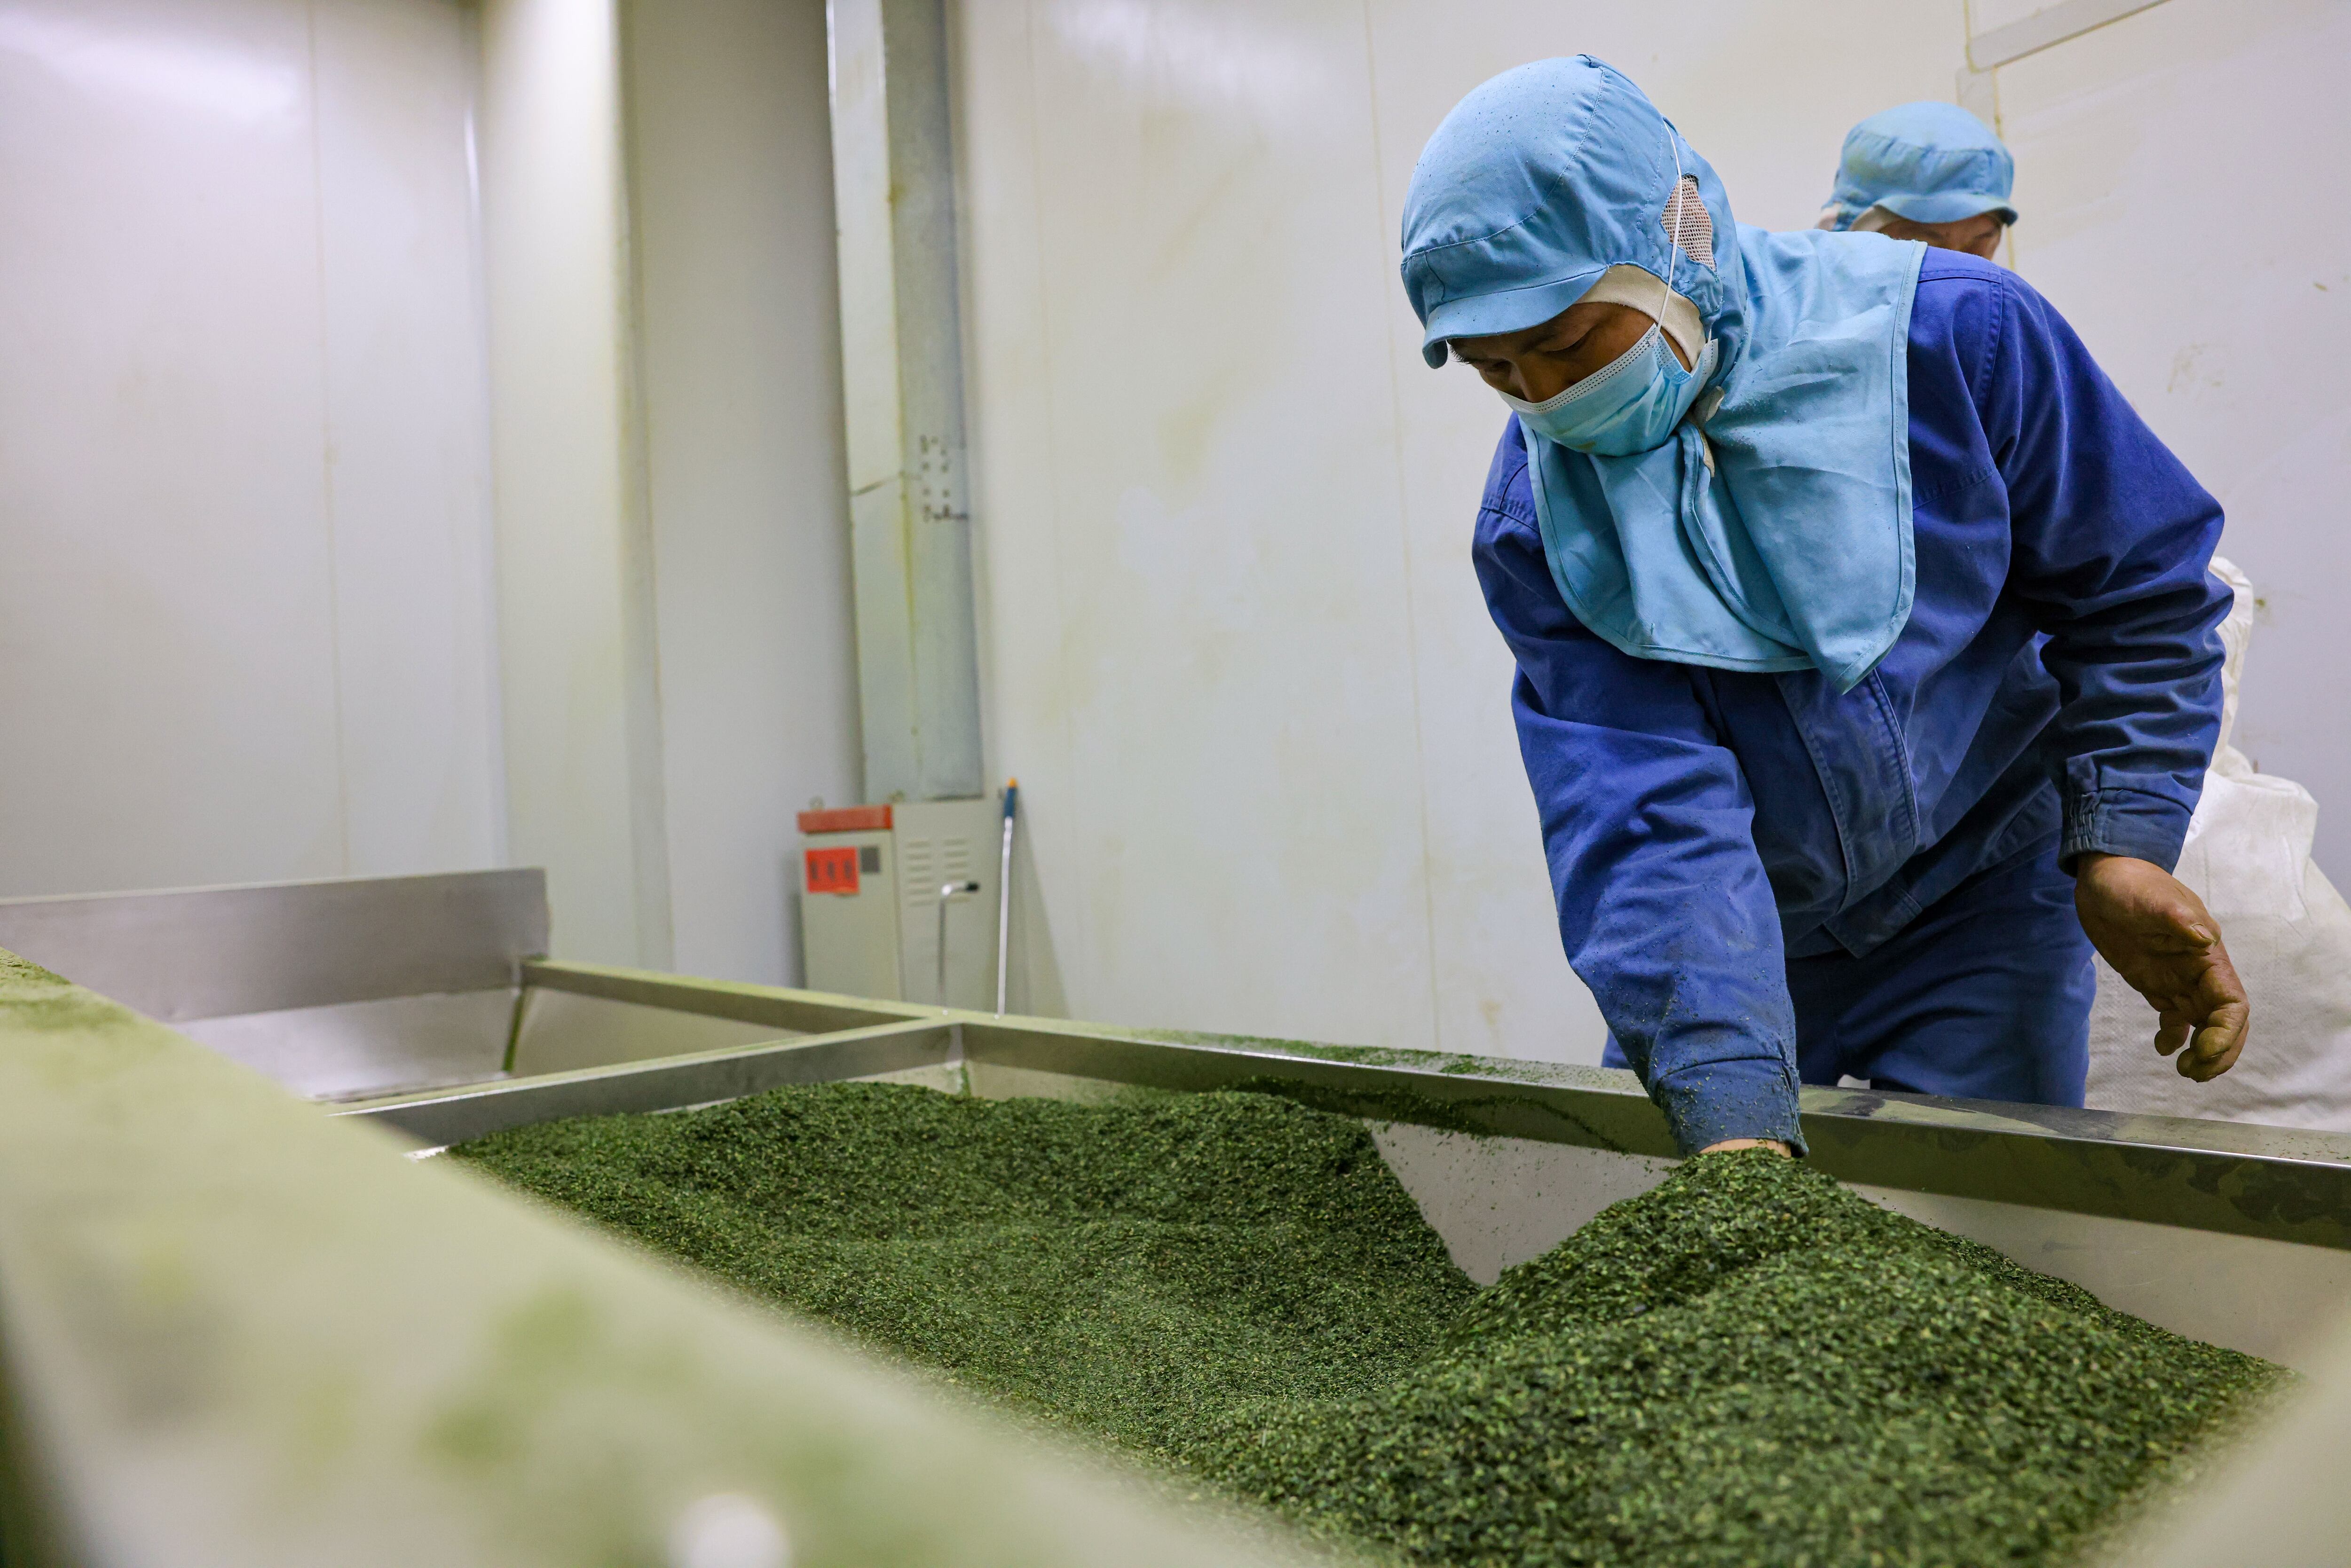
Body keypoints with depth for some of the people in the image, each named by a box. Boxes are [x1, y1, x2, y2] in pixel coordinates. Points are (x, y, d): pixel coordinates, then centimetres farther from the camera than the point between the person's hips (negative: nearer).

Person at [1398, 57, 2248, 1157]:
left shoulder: (1957, 332, -18)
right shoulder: (1533, 525, -17)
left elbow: (2138, 591, -6)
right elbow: (1644, 812, -26)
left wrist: (2122, 842, -19)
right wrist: (1734, 1111, -37)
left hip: (1979, 897, -1)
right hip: (1740, 932, 2)